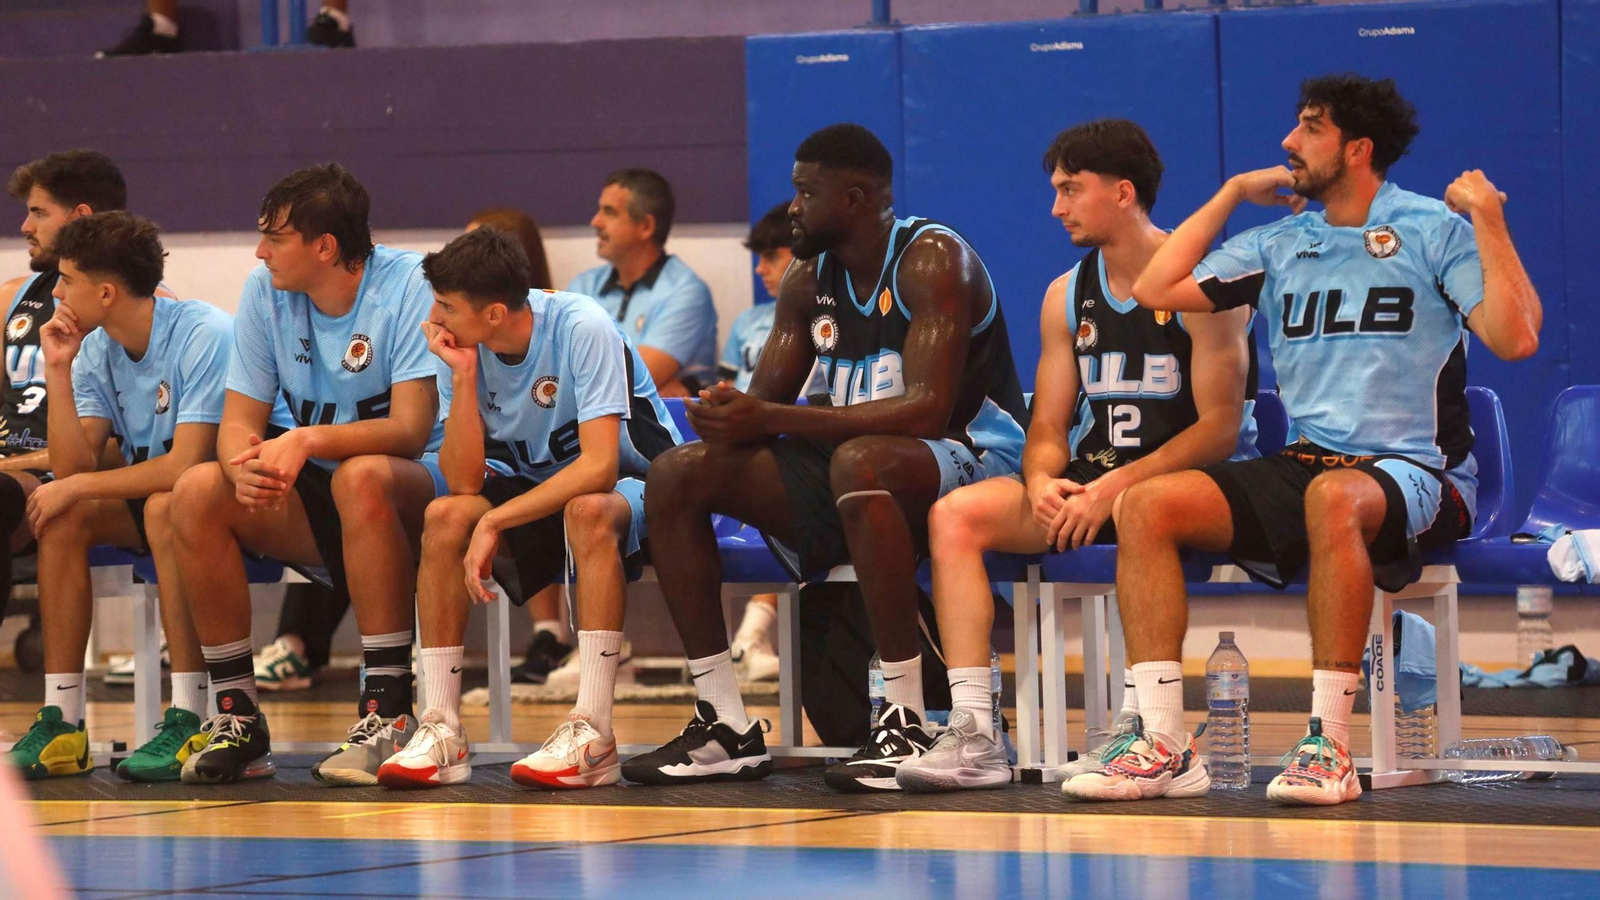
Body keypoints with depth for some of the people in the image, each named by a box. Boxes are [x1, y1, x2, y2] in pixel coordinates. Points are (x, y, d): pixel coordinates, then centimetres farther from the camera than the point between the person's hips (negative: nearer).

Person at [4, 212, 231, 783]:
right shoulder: (95, 351, 2)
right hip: (145, 498, 7)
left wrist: (75, 486, -21)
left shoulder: (204, 335, -20)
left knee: (165, 506, -35)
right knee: (61, 515, -16)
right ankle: (60, 720, -18)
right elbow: (74, 467, -7)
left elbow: (185, 465, -27)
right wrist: (58, 373, -15)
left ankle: (188, 720, -34)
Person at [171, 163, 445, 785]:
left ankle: (388, 711, -33)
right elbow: (240, 419, -2)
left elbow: (411, 430, -23)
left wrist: (307, 440, -38)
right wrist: (243, 464, -27)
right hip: (312, 502, 5)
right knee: (196, 491, -20)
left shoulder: (410, 286, -15)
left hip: (414, 487, -5)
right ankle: (237, 715, -15)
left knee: (360, 477, -38)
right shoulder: (265, 291, 0)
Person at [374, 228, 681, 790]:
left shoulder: (582, 329, -24)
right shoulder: (463, 348, -8)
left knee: (589, 511, -38)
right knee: (444, 516, -22)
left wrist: (494, 521, -33)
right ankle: (441, 730, -21)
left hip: (631, 487, -5)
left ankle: (592, 735, -38)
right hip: (538, 487, 5)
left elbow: (599, 467, -32)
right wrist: (464, 377, -22)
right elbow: (464, 483, -14)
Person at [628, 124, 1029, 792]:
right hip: (847, 472, 8)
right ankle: (725, 727, -7)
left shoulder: (933, 261, -16)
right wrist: (729, 417, -17)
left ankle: (907, 726, -38)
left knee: (858, 461, -41)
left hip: (971, 460, -8)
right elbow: (766, 399, 10)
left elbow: (927, 410, -27)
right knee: (677, 474, -5)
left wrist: (772, 419, -31)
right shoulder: (810, 280, 9)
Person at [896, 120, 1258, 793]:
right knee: (955, 515, -15)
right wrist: (1042, 482, -12)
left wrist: (1117, 487, -23)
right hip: (1091, 483, 6)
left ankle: (1135, 731, -36)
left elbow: (1220, 426, -14)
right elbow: (1048, 427, 12)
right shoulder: (1068, 296, 13)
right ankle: (973, 734, -23)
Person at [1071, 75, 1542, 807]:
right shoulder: (1281, 244, 15)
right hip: (1303, 466, 6)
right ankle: (1161, 745, -22)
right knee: (1145, 506, -16)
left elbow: (1515, 339, -12)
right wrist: (1233, 193, 16)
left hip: (1414, 474, -6)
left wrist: (1489, 223, -15)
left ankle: (1329, 748, -40)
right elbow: (1156, 290, 13)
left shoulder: (1434, 230, -1)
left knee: (1334, 497, -42)